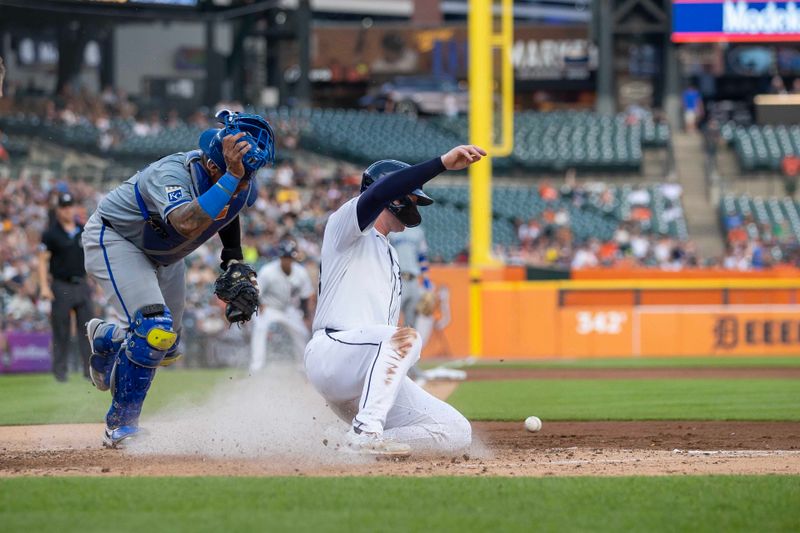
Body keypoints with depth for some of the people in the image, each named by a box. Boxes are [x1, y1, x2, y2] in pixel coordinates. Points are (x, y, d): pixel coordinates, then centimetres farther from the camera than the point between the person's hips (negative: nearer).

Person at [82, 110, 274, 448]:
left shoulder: (241, 186, -18)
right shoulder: (173, 174, -41)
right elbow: (188, 225, -63)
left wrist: (235, 266, 0)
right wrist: (230, 177, -66)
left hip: (163, 257, 8)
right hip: (113, 239, -8)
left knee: (165, 349, 16)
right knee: (154, 330, -25)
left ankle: (105, 338, 48)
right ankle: (120, 425, -9)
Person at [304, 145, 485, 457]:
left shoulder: (389, 257, 30)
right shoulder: (344, 225, 4)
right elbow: (378, 194, -19)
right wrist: (443, 164, -25)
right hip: (332, 351, -8)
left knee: (456, 433, -6)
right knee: (405, 337, -37)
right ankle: (365, 433, -38)